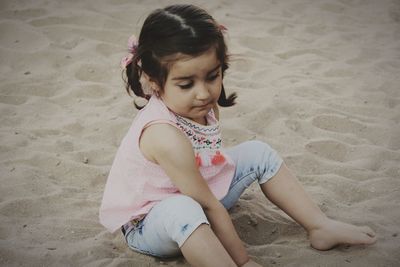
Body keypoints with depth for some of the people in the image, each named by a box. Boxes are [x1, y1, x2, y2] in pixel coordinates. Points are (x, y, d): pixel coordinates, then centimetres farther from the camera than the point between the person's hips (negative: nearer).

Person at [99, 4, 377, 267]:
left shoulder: (205, 105, -11)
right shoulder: (165, 135, -36)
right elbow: (210, 207, -30)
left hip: (197, 192, 9)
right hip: (149, 223, -9)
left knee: (258, 153, 5)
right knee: (181, 210, -42)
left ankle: (321, 227, 12)